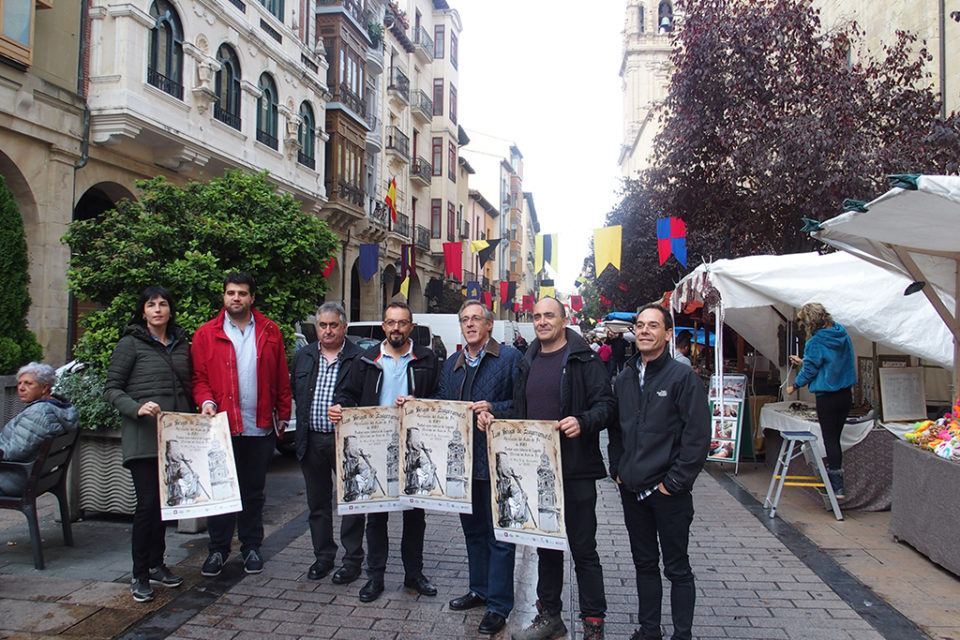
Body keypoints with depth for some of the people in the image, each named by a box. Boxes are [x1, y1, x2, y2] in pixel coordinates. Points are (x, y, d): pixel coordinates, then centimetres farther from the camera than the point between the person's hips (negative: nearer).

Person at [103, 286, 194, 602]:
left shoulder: (181, 345, 13)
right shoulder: (130, 344, -1)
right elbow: (111, 389, -4)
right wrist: (137, 408, -20)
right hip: (142, 436, -5)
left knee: (165, 500, 11)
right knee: (148, 502, -7)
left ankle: (156, 564, 24)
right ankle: (139, 575, 7)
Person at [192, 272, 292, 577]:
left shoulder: (269, 332, 6)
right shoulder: (206, 334, 3)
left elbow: (281, 377, 5)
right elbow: (199, 377, 3)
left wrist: (283, 414, 2)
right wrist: (206, 400, -15)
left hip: (260, 428, 1)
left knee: (254, 491, 12)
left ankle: (251, 547, 25)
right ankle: (218, 549, 21)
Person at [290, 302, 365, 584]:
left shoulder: (359, 358, -5)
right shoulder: (303, 356, 11)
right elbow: (294, 391, 13)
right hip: (311, 441, 5)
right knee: (317, 503, 15)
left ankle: (352, 559, 16)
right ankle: (323, 556, 29)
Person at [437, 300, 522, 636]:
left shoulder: (509, 357, -7)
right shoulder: (451, 364, 13)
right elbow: (442, 404, 20)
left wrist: (493, 408, -24)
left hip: (495, 458, -7)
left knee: (499, 533, 2)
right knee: (472, 529, 19)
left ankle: (499, 605, 13)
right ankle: (479, 589, 35)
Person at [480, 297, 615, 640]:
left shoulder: (584, 360, -6)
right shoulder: (527, 363, 14)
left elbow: (606, 404, -12)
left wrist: (582, 422, -30)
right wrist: (495, 418, 2)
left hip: (575, 470, -6)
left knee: (583, 549, 3)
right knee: (545, 544, 17)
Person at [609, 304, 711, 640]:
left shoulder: (683, 377, -10)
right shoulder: (624, 378, 8)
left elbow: (698, 435, -13)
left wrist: (675, 481, -14)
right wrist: (617, 470, 7)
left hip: (668, 491, -5)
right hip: (631, 489, 6)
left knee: (677, 568, 7)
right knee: (644, 563, 17)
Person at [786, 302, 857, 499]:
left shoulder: (816, 342, -17)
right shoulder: (842, 334, 6)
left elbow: (809, 371, -9)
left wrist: (794, 386, 8)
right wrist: (803, 362, 24)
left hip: (827, 398, -7)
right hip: (846, 395, 7)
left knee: (830, 440, -1)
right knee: (835, 438, 15)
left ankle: (837, 487, 0)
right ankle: (834, 480, 21)